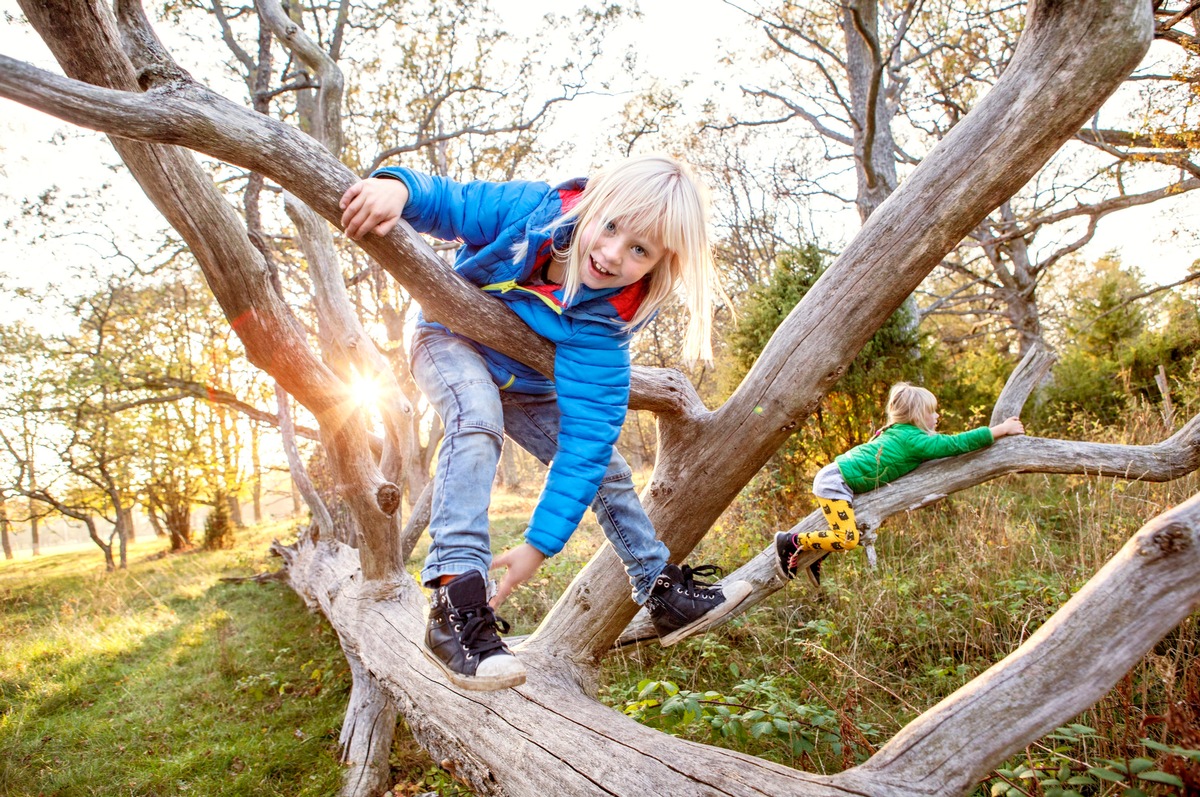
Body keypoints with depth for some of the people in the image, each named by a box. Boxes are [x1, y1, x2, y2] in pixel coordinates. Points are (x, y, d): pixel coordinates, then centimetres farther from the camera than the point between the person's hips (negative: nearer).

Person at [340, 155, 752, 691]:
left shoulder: (604, 323, -32)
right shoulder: (531, 210, -31)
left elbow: (586, 438, -34)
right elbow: (444, 202, -17)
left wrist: (539, 545, -36)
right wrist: (397, 186, -43)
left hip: (523, 384, 2)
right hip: (452, 342, -2)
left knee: (603, 464, 2)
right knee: (477, 417, -36)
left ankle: (663, 593, 23)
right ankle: (454, 604, -38)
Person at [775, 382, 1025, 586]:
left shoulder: (903, 433, 10)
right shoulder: (914, 440, -18)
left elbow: (950, 443, 20)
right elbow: (958, 443, -21)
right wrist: (1002, 429, -14)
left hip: (841, 481, 11)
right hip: (834, 481, -11)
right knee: (847, 539, -16)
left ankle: (815, 559, 22)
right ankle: (791, 541, -3)